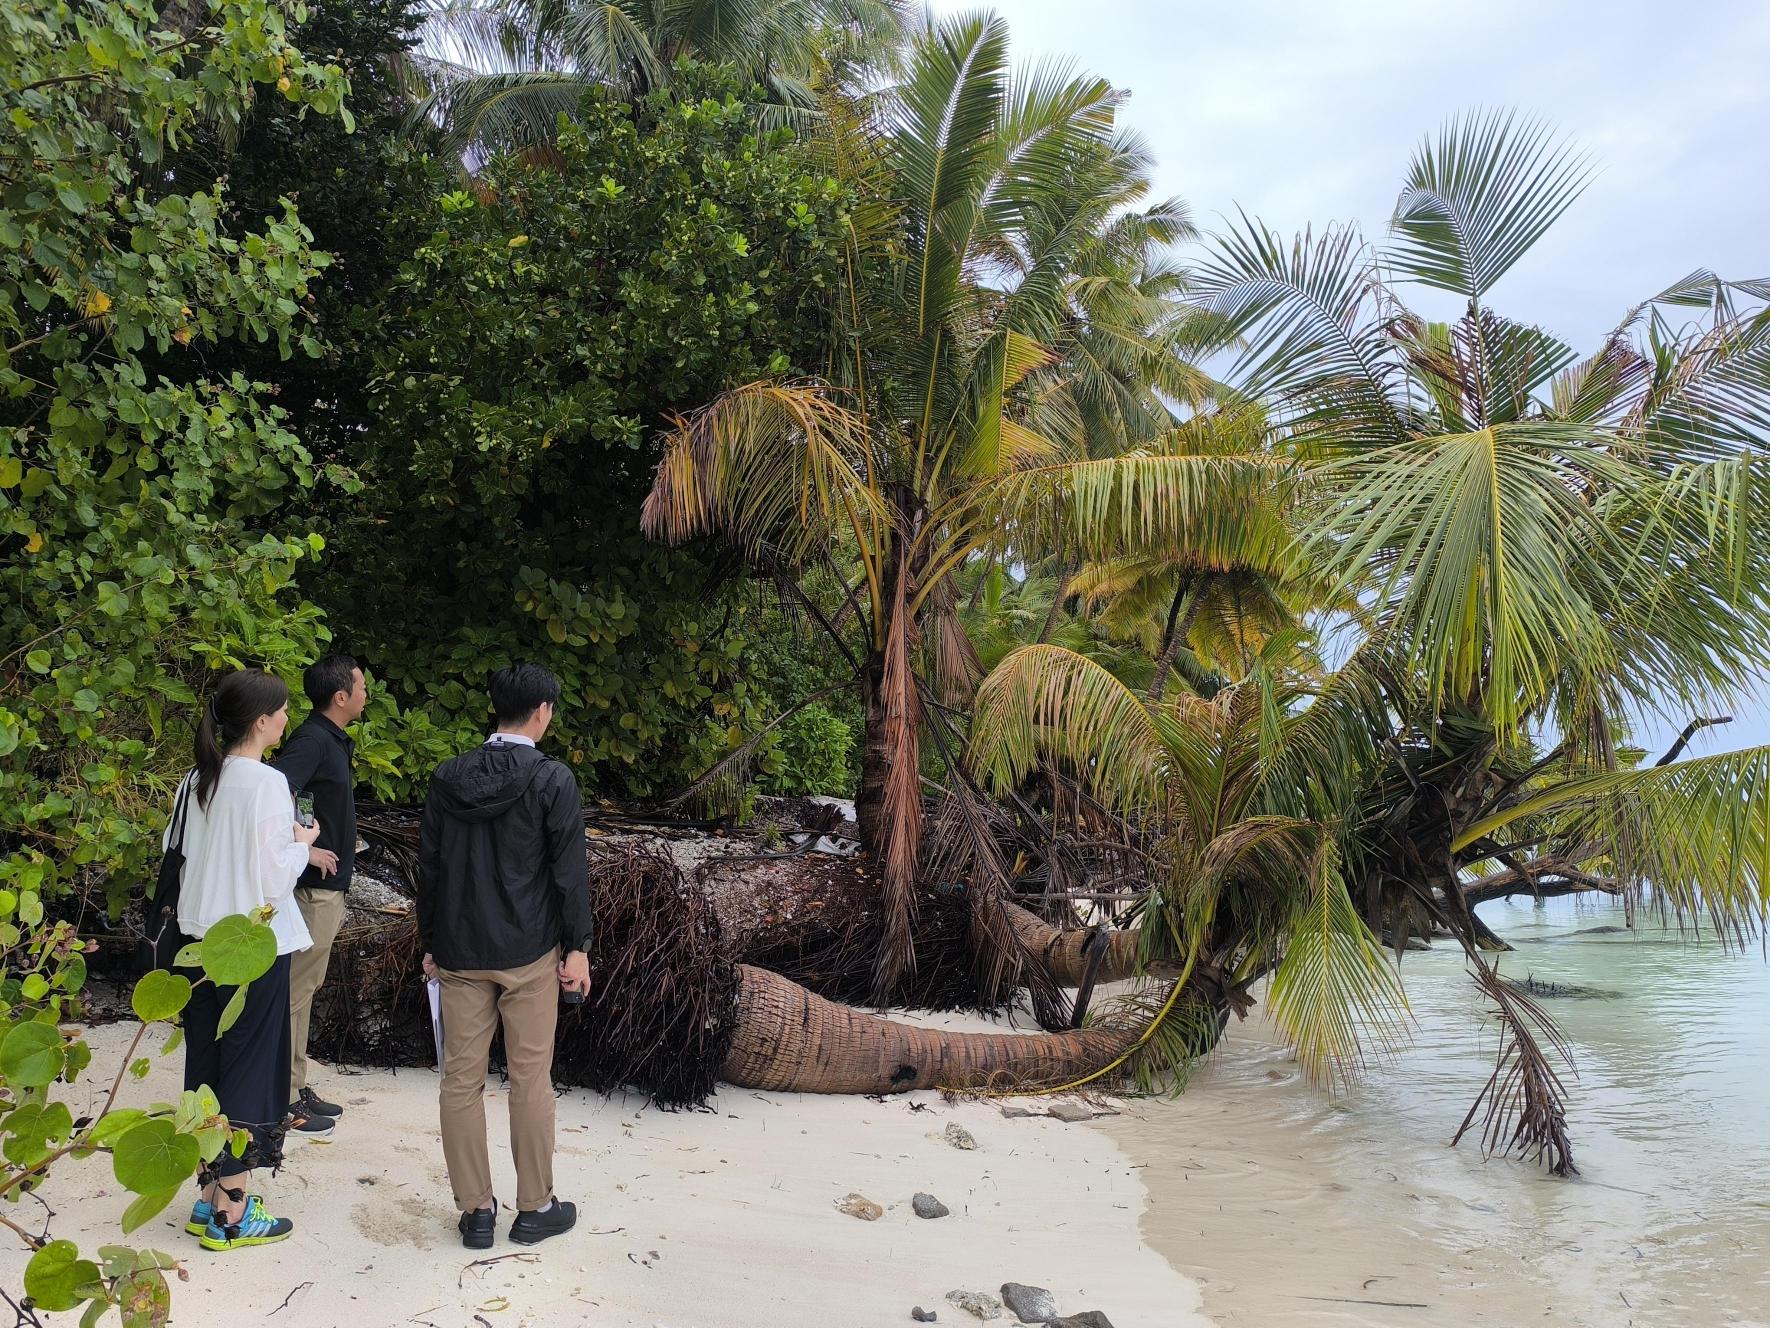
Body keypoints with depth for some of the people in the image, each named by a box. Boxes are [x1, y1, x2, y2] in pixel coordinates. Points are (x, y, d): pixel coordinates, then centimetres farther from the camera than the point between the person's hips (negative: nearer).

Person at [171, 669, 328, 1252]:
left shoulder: (198, 780, 4)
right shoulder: (267, 783, -17)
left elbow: (176, 852, 12)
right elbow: (275, 876, -18)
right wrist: (303, 841, 0)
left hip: (203, 939, 7)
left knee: (206, 1066, 15)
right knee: (248, 1070, 3)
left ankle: (211, 1195, 25)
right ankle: (231, 1213, 11)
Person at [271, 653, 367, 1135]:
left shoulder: (331, 740, 12)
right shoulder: (312, 741, -18)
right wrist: (304, 849, -22)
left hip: (326, 886, 10)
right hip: (312, 887, -10)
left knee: (303, 990, 17)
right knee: (293, 991, -1)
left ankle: (297, 1087, 27)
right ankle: (282, 1101, 8)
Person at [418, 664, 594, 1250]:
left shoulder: (447, 778, 3)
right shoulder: (552, 780, -10)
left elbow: (428, 865, 8)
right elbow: (569, 870, -10)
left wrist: (430, 944, 16)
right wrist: (577, 948, -2)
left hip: (459, 952, 4)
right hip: (529, 951, -3)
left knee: (461, 1080, 9)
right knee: (530, 1079, 6)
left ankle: (475, 1210, 16)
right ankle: (535, 1208, 16)